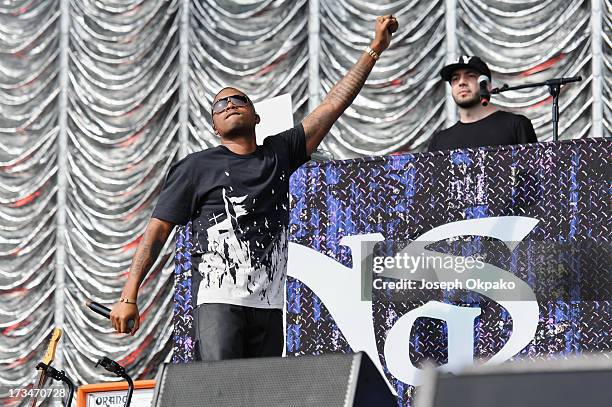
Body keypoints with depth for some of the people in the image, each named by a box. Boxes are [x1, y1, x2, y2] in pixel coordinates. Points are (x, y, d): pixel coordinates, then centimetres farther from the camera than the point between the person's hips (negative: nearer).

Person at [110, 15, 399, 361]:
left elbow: (334, 104, 15)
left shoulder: (279, 155, 16)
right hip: (218, 299, -4)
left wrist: (375, 49, 11)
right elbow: (157, 231, 5)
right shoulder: (196, 167, 7)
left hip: (269, 305, 5)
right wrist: (129, 297, -3)